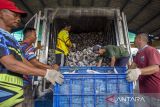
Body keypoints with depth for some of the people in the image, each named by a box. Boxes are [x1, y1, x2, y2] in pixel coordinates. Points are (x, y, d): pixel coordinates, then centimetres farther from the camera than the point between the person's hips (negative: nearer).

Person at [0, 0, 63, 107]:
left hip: (14, 94, 8)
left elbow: (24, 62, 15)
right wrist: (45, 73, -19)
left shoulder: (11, 39, 18)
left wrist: (49, 72, 8)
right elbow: (11, 64, -20)